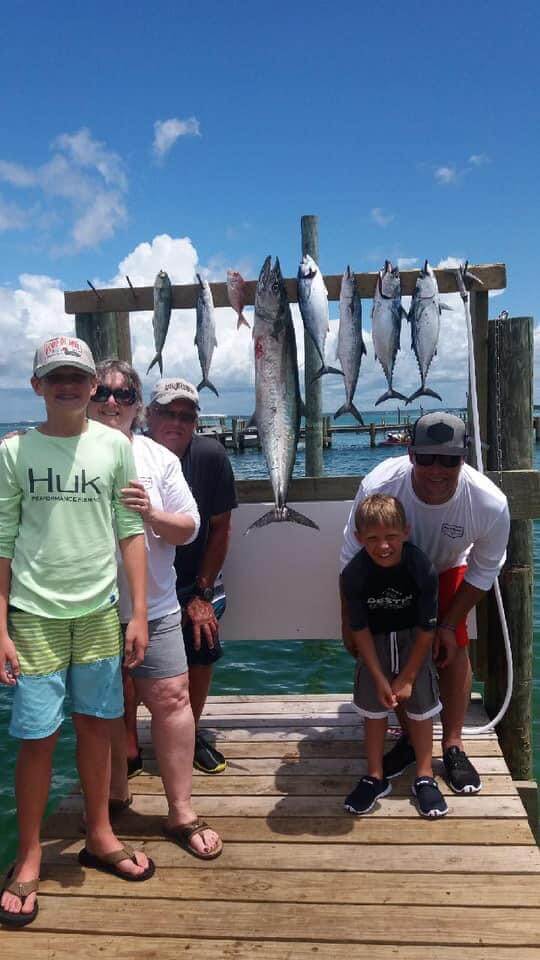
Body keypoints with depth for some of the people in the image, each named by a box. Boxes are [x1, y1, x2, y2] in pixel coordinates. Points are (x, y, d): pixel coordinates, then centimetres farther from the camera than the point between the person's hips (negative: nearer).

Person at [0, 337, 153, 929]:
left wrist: (138, 613, 0)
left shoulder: (114, 446, 1)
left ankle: (99, 836, 31)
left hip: (100, 612, 2)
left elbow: (130, 532, 3)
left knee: (96, 725, 12)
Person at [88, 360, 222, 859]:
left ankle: (181, 812, 13)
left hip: (153, 607, 1)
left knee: (171, 699, 0)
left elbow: (188, 529, 3)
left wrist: (150, 513, -15)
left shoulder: (158, 459, 3)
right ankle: (116, 794, 37)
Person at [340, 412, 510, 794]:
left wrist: (450, 623, -12)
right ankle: (411, 738, 20)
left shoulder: (491, 503, -35)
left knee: (454, 649, -5)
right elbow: (352, 557, -23)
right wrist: (349, 620, -15)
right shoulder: (379, 486, -39)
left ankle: (453, 745, 10)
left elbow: (485, 569, -14)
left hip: (447, 572, 1)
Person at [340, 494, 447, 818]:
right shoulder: (354, 574, -26)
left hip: (413, 639, -1)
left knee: (420, 706, 1)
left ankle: (425, 777, 19)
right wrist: (380, 678, -14)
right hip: (374, 642, 1)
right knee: (374, 707, 4)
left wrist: (407, 678, -14)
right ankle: (376, 778, 21)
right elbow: (360, 630, -15)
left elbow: (427, 628, -18)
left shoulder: (423, 569, -29)